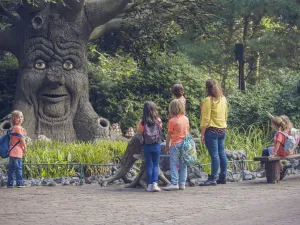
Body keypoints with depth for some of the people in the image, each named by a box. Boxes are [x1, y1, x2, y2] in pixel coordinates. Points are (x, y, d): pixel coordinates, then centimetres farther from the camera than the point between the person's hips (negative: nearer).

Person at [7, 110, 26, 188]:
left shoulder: (13, 128, 17)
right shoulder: (18, 128, -10)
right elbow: (21, 138, -12)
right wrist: (25, 147, -1)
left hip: (12, 151, 9)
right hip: (17, 151, -9)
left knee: (11, 168, 10)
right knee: (18, 168, -7)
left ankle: (10, 183, 12)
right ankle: (19, 182, -7)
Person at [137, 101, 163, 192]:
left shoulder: (142, 122, -8)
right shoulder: (158, 121, -7)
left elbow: (139, 131, 4)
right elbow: (160, 130, 7)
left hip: (147, 146, 0)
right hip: (156, 145, 0)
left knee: (149, 165, 8)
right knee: (155, 165, 8)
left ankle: (149, 185, 6)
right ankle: (155, 183, -5)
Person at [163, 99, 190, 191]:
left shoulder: (172, 121, -11)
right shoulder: (186, 119, 5)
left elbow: (169, 135, -8)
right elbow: (187, 131, 13)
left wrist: (167, 146, 2)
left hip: (175, 144, -6)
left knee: (174, 164, -2)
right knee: (183, 164, 9)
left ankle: (174, 183, -8)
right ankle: (182, 183, 10)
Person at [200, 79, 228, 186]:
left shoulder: (208, 100, -12)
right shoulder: (223, 99, 11)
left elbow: (206, 119, -13)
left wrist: (202, 134, -10)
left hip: (212, 130, -8)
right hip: (222, 130, 8)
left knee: (214, 155, -8)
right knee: (222, 154, 11)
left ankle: (213, 179, -7)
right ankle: (222, 177, 16)